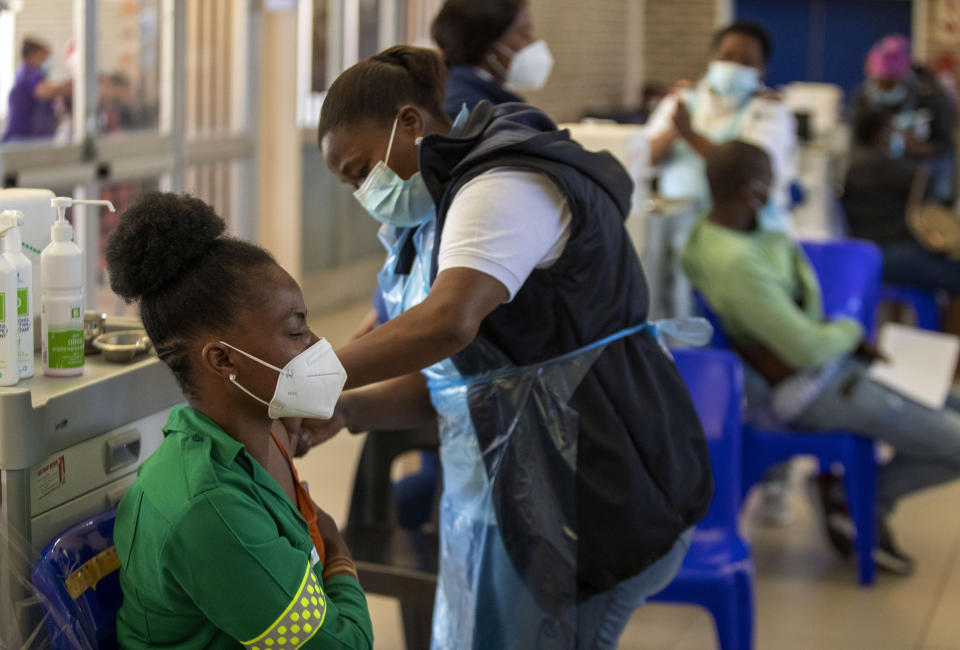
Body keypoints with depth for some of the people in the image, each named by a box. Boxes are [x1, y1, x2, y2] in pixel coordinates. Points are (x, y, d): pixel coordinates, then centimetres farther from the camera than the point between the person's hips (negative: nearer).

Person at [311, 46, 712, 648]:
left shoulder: (502, 189, -16)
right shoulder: (438, 219, 17)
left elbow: (448, 322, -33)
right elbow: (443, 379, 14)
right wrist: (344, 410, -3)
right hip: (504, 484, 10)